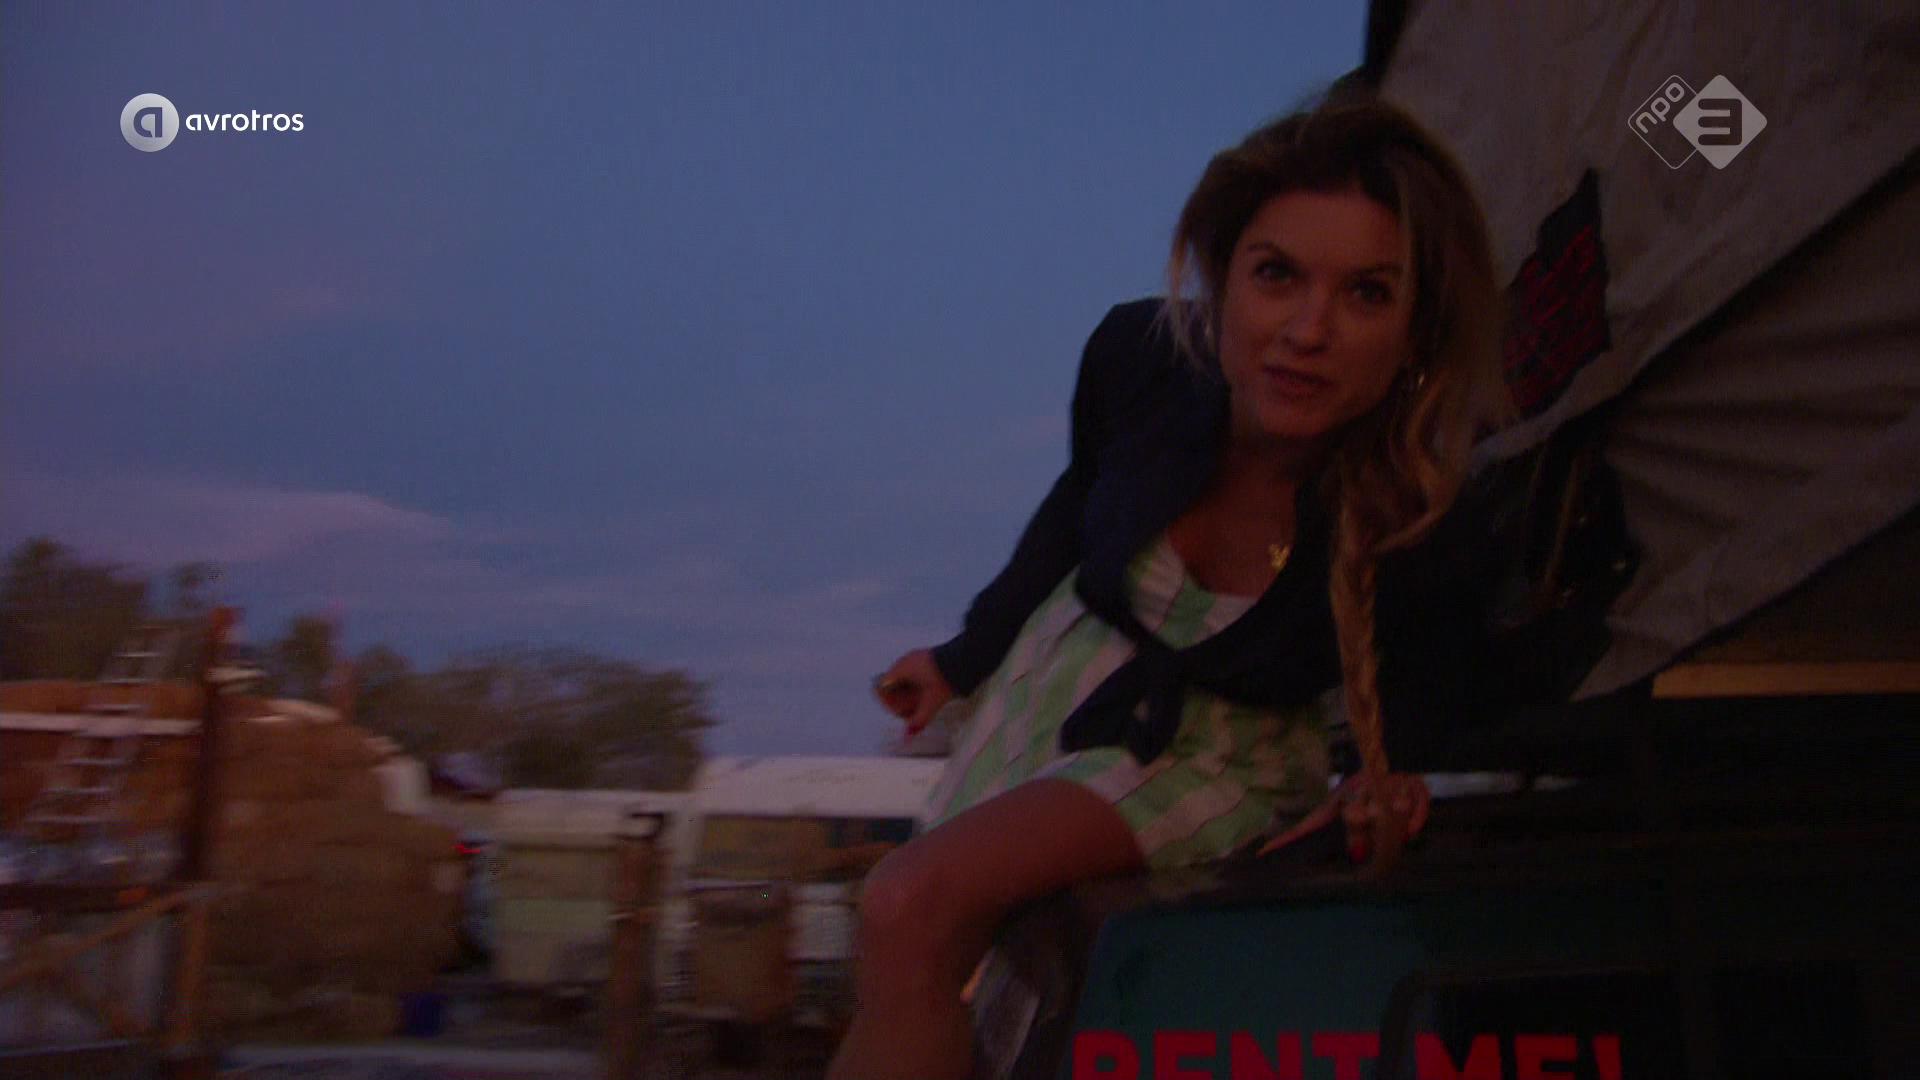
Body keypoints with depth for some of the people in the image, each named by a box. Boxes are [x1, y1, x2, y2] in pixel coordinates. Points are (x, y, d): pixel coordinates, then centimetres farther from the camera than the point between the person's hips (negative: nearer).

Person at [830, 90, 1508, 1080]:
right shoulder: (1137, 356, -25)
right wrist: (966, 656, 12)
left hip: (1222, 748, -4)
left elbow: (1419, 705, -9)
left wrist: (1388, 790, -31)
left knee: (915, 904, -22)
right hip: (1074, 661, 4)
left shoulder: (1420, 540, -32)